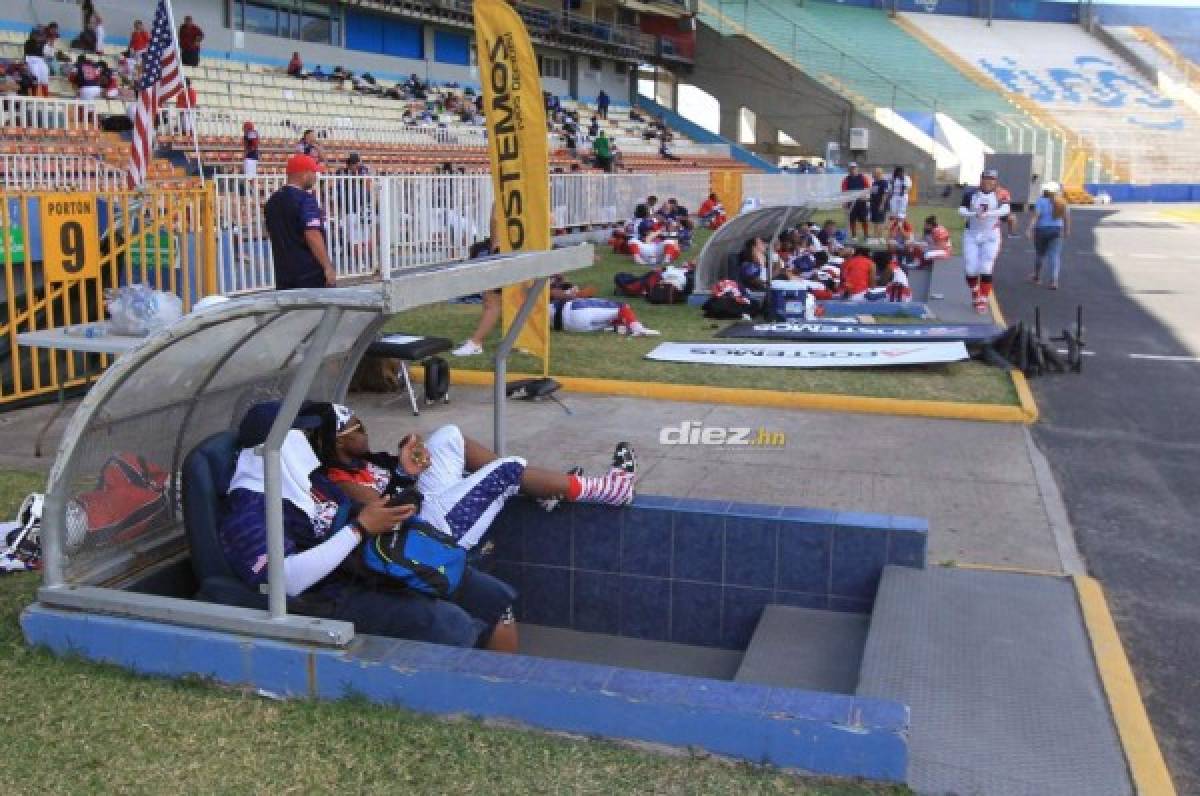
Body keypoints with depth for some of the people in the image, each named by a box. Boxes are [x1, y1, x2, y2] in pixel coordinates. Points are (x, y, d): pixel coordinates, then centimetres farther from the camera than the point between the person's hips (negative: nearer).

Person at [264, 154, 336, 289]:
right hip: (311, 273, -7)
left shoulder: (273, 200, 11)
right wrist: (328, 267, -21)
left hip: (283, 272, 7)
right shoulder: (305, 199, -14)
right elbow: (312, 236, -22)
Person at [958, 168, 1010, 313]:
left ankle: (983, 301, 0)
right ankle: (976, 296, 24)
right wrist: (975, 214, -29)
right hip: (971, 235, 1)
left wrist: (987, 214, -35)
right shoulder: (971, 193, -3)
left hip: (991, 236, -1)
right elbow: (961, 210, -10)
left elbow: (1005, 209, -21)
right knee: (971, 269, 1)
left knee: (986, 269, -8)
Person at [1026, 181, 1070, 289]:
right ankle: (1053, 281, -8)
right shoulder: (1061, 202, 6)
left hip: (1041, 230, -3)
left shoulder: (1041, 201, -9)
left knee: (1039, 253, 14)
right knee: (1054, 255, 1)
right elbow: (1067, 217, 8)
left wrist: (1030, 229, -19)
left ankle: (1037, 277, 30)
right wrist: (1067, 230, 18)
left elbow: (1036, 216, -17)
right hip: (1057, 230, 3)